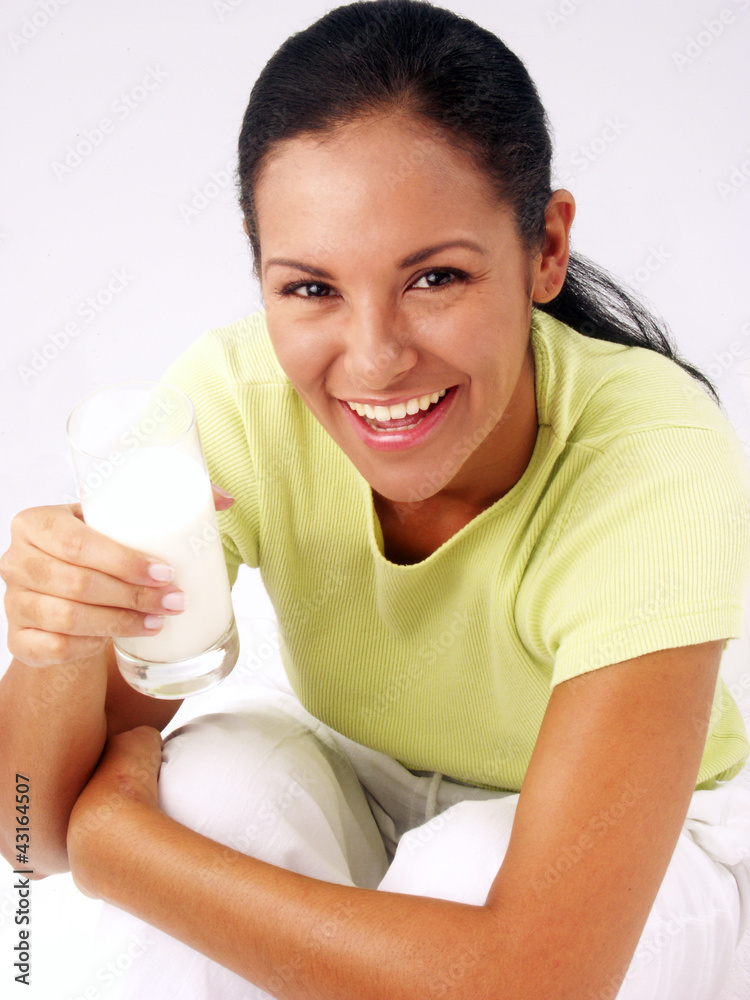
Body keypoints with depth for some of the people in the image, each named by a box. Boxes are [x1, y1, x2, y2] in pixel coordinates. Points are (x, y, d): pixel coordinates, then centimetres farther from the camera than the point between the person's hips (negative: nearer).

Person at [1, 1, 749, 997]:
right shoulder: (235, 402, -25)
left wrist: (114, 838, -31)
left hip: (634, 839, -1)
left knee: (461, 870, -31)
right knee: (219, 780, -28)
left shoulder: (655, 463, -34)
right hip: (359, 793, 2)